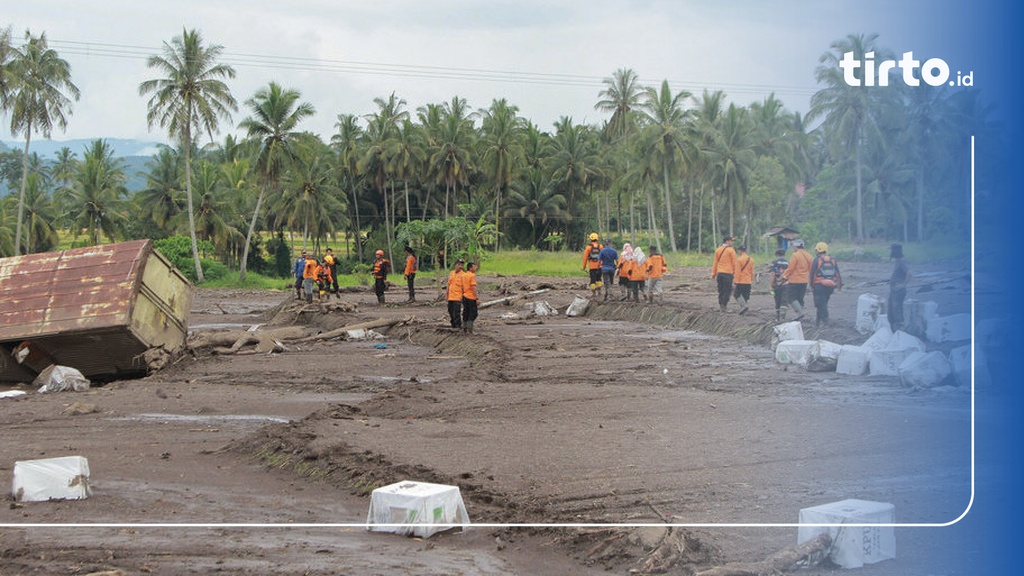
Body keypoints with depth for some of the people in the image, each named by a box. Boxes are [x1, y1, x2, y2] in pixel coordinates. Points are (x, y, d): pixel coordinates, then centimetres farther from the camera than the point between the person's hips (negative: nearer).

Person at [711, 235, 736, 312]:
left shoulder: (718, 250, 9)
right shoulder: (731, 250, -6)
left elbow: (715, 262, 11)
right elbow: (734, 263, -6)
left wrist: (713, 273, 13)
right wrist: (735, 272, 2)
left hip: (719, 273, 5)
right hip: (728, 273, -5)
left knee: (721, 290, 12)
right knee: (727, 290, 0)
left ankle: (720, 305, 13)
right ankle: (724, 306, -4)